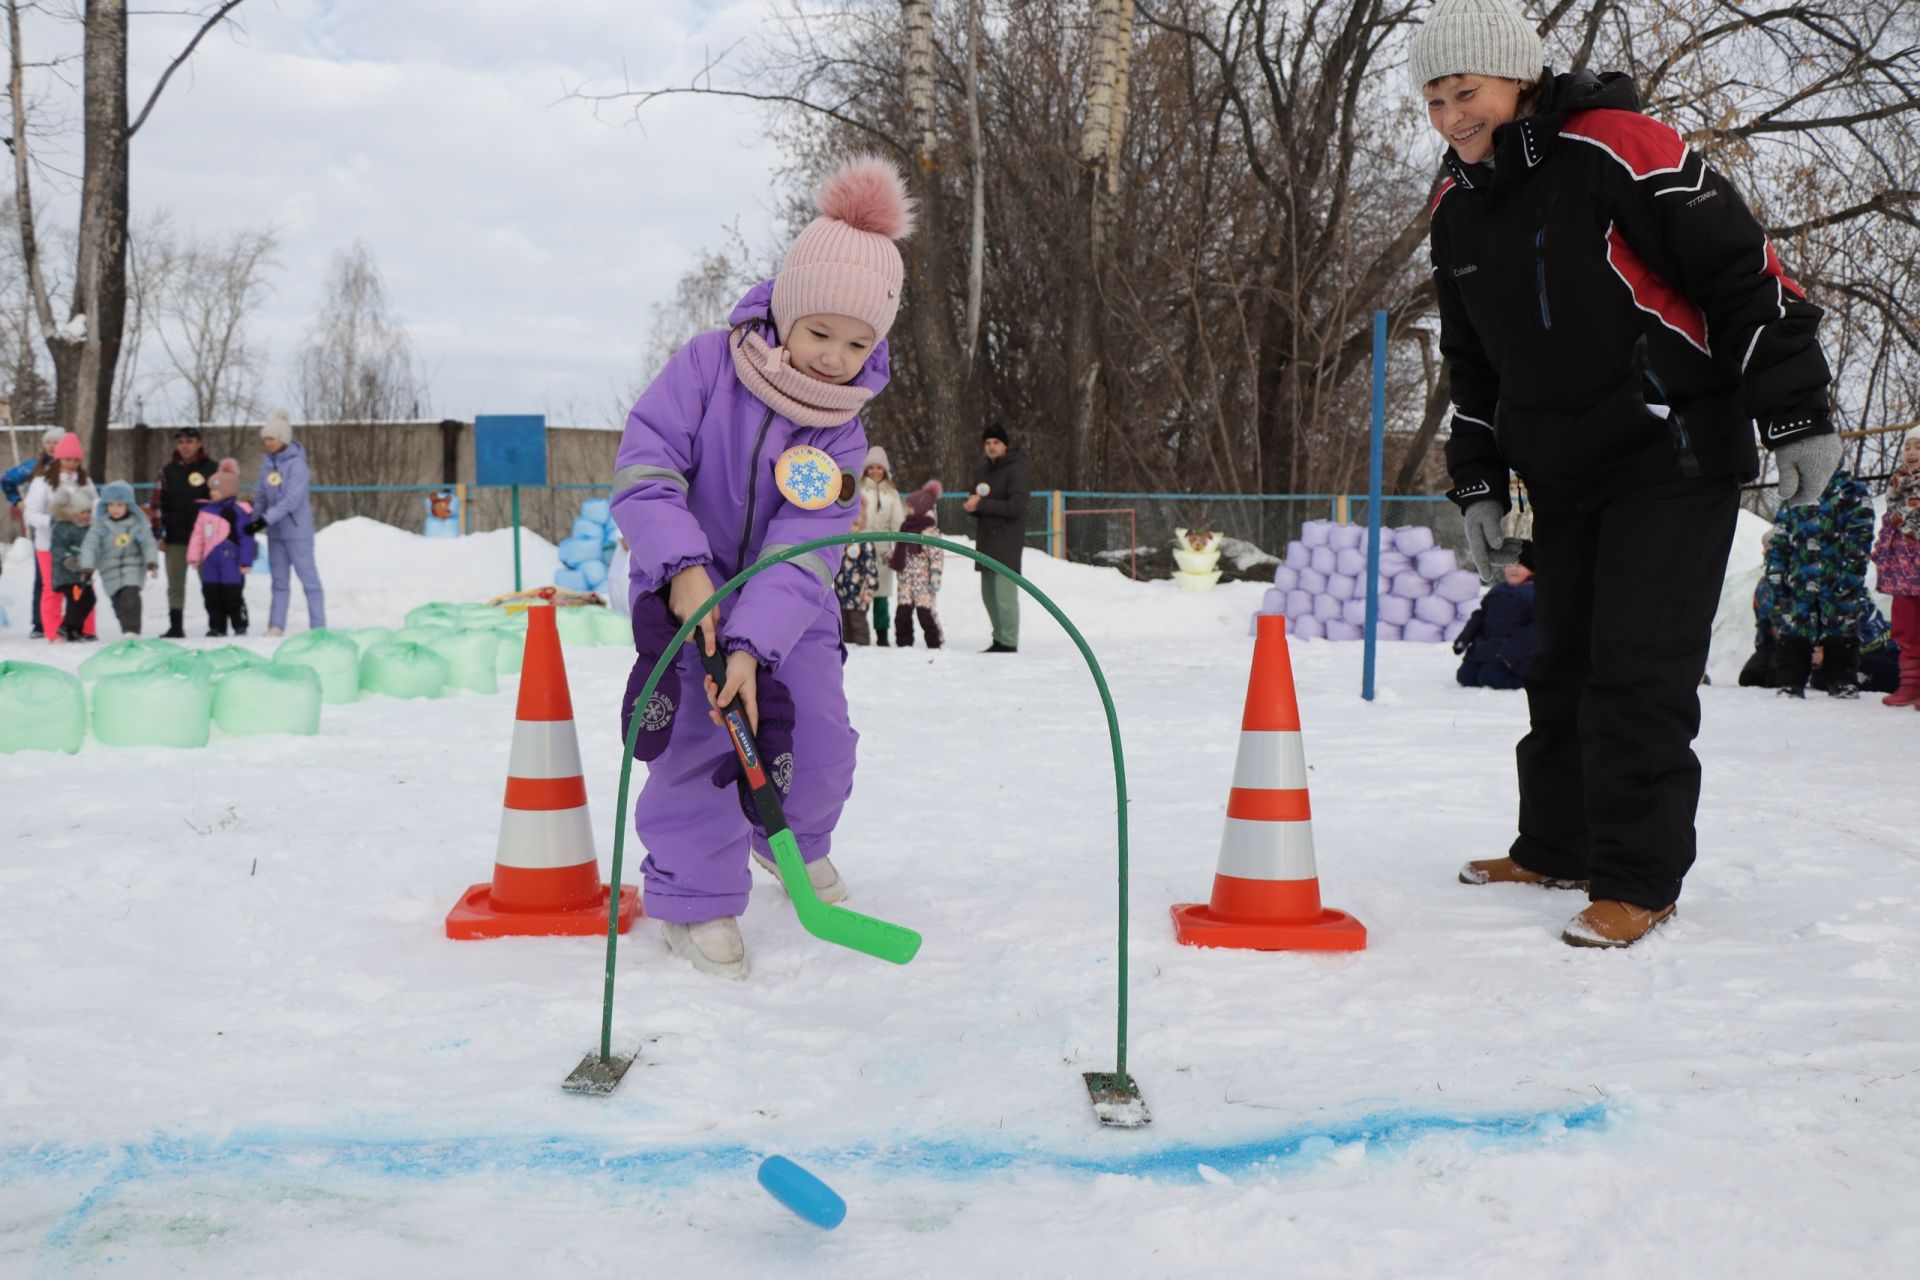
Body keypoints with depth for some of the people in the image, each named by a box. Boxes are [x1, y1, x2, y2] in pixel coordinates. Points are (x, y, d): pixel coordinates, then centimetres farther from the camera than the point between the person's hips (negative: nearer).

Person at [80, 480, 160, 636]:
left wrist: (152, 562, -15)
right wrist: (87, 567, -18)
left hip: (132, 566, -2)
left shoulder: (137, 523, -3)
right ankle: (126, 629, 15)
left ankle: (132, 630, -20)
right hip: (110, 569, 2)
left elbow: (148, 544, -1)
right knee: (118, 600, 4)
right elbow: (89, 546, -8)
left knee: (130, 596, -18)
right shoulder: (100, 524, -5)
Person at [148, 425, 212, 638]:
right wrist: (158, 534, -1)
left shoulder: (211, 469, 2)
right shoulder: (167, 472, 6)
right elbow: (155, 504, 6)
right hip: (175, 538, 2)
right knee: (175, 584, 4)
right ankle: (176, 627, 9)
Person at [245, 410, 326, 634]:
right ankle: (276, 626, 14)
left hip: (297, 531, -7)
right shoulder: (267, 462, 6)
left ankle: (318, 627, 0)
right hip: (275, 532, 7)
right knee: (279, 580, 11)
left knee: (308, 577, -2)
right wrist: (255, 520, 6)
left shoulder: (296, 463, -15)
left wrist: (265, 520, -24)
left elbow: (292, 500, -21)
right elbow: (260, 495, 14)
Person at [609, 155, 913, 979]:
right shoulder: (708, 367, -18)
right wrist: (684, 565, -36)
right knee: (703, 738, -18)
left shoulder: (840, 436, -13)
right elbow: (645, 465, -23)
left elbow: (802, 554, -23)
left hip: (788, 609, 3)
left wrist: (753, 643, -36)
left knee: (821, 741, 1)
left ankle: (794, 840, 35)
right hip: (687, 592, -3)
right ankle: (693, 895, 0)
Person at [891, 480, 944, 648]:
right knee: (902, 612, 4)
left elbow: (937, 556, -16)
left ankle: (934, 643, 5)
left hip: (922, 579, -8)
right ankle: (904, 642, 12)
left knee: (926, 612, -3)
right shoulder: (907, 527, 12)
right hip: (906, 579, 8)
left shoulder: (929, 530, -13)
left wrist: (935, 576, -20)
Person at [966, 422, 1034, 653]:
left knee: (1005, 594, -12)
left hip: (1007, 540, -8)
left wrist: (981, 504, -17)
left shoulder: (1017, 468, -8)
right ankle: (999, 640, 21)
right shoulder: (982, 470, 16)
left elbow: (1016, 506, -16)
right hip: (986, 539, 8)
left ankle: (1009, 643, -9)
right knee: (989, 593, 12)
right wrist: (972, 505, -6)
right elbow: (975, 504, 19)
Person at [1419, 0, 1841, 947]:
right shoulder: (1458, 210, 8)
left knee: (1640, 669, -9)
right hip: (1565, 477, 8)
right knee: (1563, 664, 14)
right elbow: (1473, 365, 18)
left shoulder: (1615, 151, -16)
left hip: (1674, 460, -7)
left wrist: (1795, 414, -16)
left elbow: (1746, 271, -15)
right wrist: (1478, 485, 15)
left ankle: (1637, 879, 0)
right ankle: (1554, 847, 28)